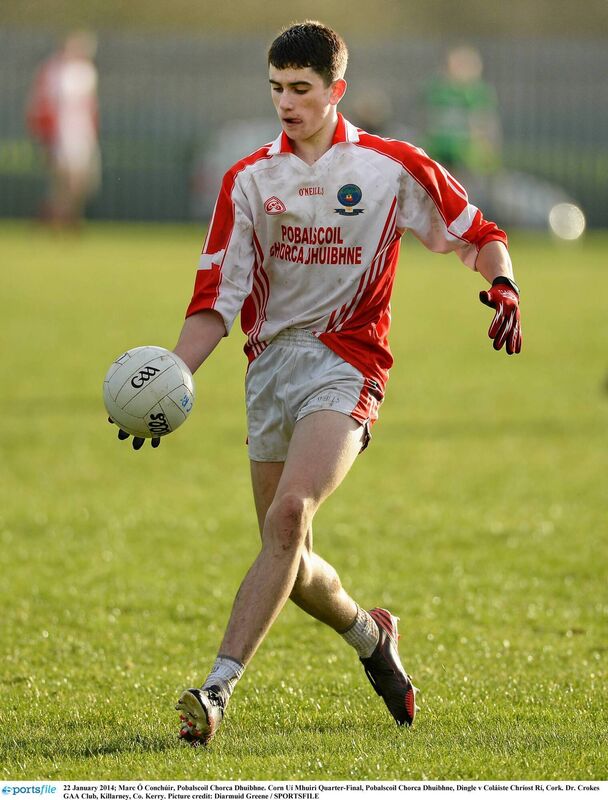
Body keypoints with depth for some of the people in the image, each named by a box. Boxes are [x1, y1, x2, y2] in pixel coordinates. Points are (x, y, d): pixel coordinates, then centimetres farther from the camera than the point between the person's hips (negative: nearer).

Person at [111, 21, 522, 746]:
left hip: (345, 360, -4)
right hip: (270, 361, 4)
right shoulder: (249, 179, 8)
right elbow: (216, 299, 5)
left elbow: (477, 234, 11)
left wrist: (501, 283, -11)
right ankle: (371, 635, 38)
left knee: (288, 515, -26)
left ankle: (217, 691, -31)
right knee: (290, 560, 6)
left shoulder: (393, 167, 1)